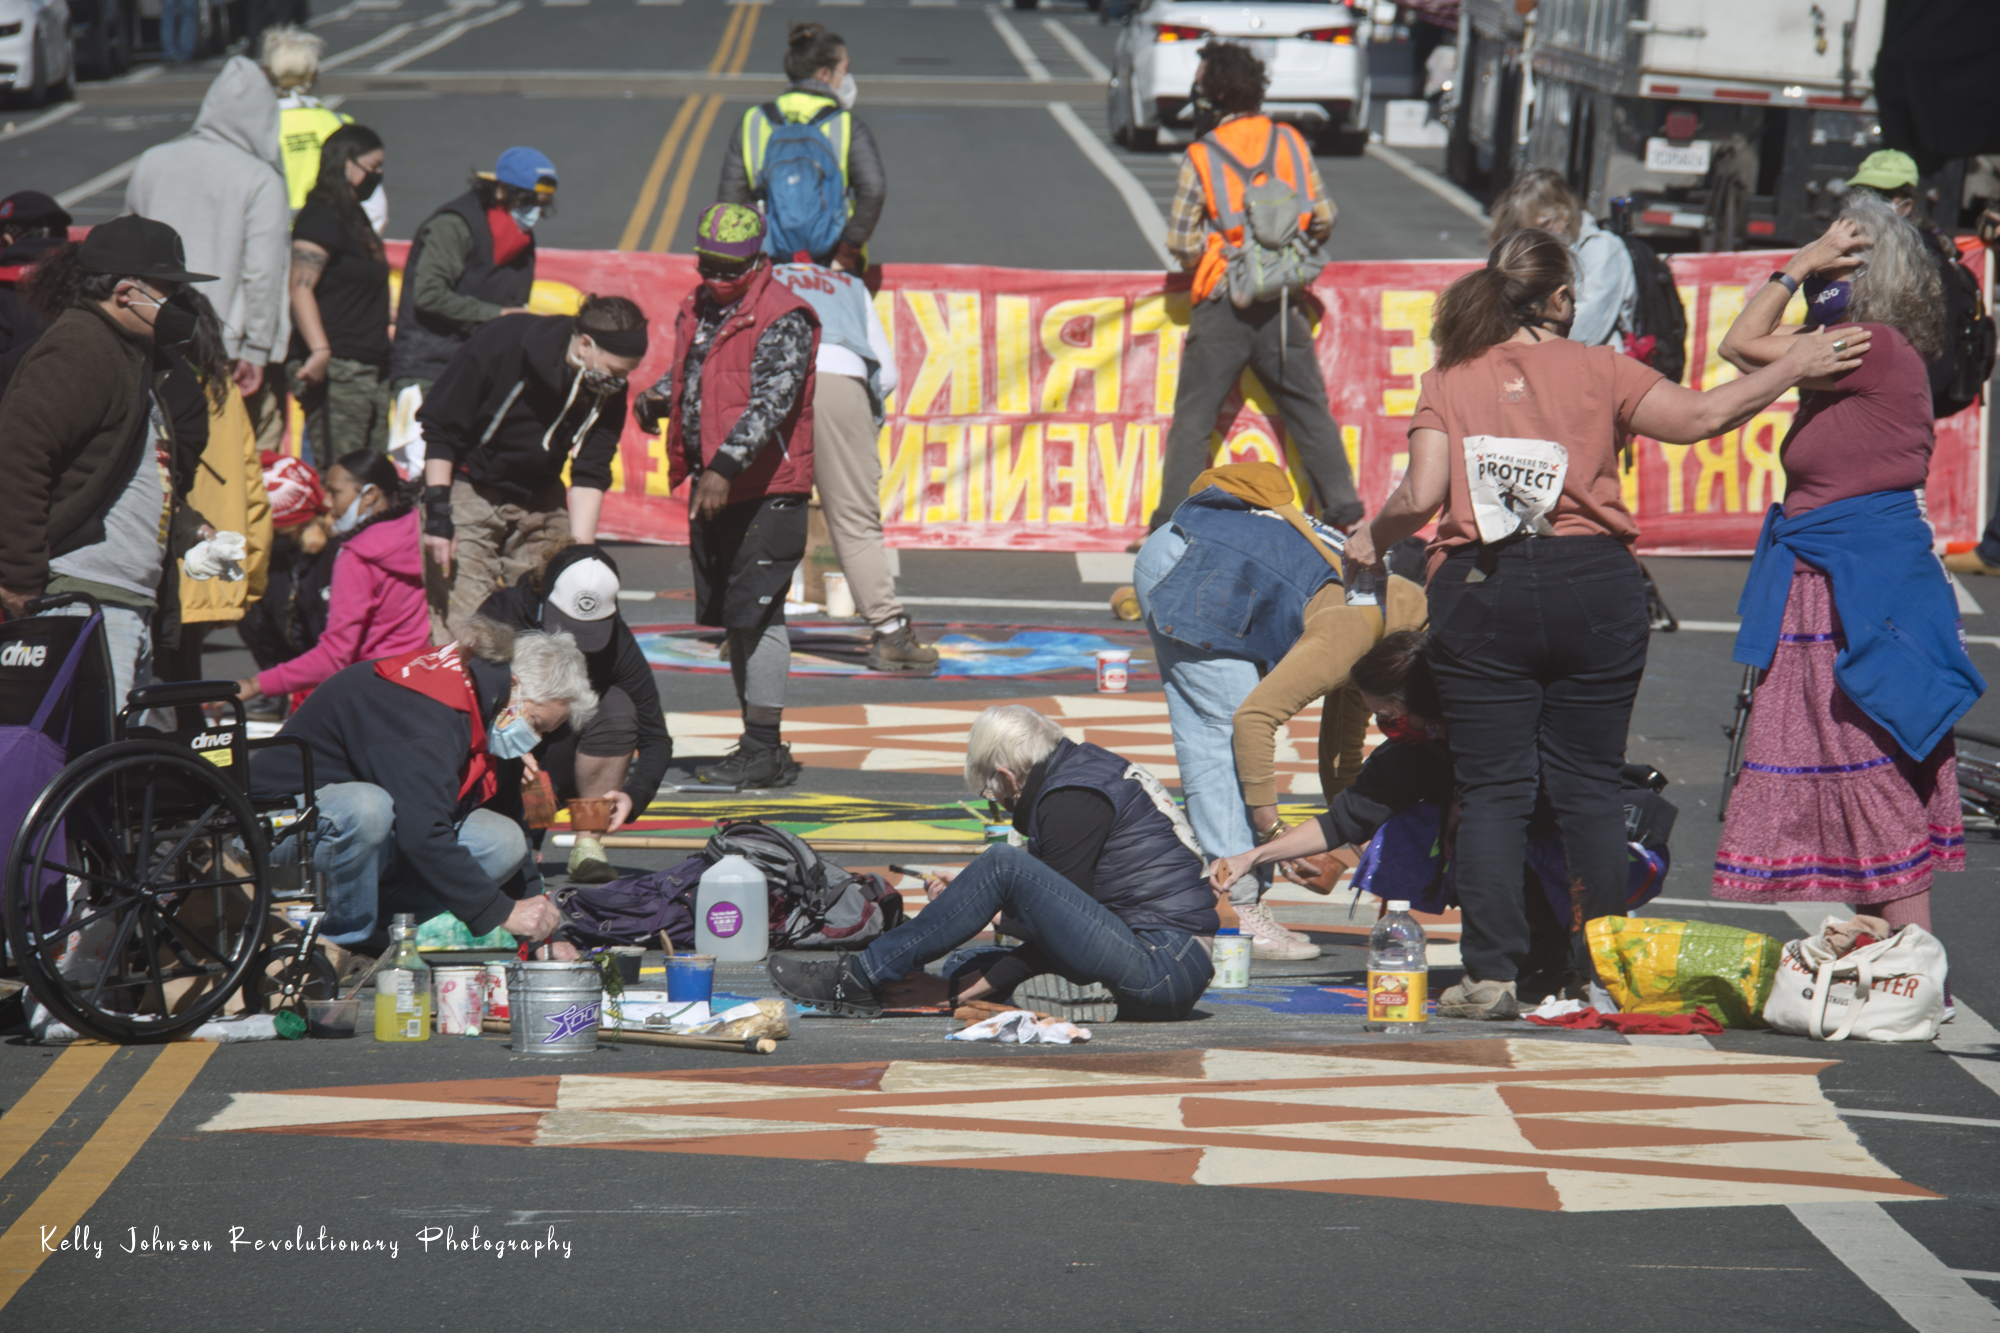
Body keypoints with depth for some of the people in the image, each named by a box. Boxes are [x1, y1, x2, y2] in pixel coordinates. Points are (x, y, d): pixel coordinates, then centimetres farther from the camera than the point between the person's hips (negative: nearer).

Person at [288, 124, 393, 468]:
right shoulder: (321, 216, -10)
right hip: (336, 372, -10)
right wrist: (320, 350, -29)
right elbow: (300, 287, -20)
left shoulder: (354, 217, 19)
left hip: (370, 371, 10)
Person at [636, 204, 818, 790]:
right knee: (734, 617, 13)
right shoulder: (699, 310, 15)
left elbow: (770, 403, -23)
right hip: (713, 489, 9)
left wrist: (725, 466, -33)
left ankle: (764, 751, -5)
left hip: (766, 492, -9)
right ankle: (759, 748, 20)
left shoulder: (782, 319, -13)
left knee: (758, 614, -9)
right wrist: (659, 395, 8)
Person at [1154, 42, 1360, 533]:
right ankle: (1343, 507, 10)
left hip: (1223, 306, -3)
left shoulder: (1201, 156, -6)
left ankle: (1173, 519, -5)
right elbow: (1323, 218, 5)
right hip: (1284, 303, 3)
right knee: (1308, 409, 12)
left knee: (1193, 414, 1)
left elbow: (1180, 240, -7)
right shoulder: (1290, 143, 4)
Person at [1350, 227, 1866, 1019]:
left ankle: (1491, 975, -2)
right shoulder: (1598, 371, 1)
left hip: (1480, 590, 0)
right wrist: (1792, 367, 8)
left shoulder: (1449, 382, 2)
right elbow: (1701, 417, -4)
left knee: (1492, 788, 3)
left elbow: (1422, 496, -8)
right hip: (1591, 588, 0)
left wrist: (1374, 538, 12)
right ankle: (1603, 971, 11)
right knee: (1589, 786, 9)